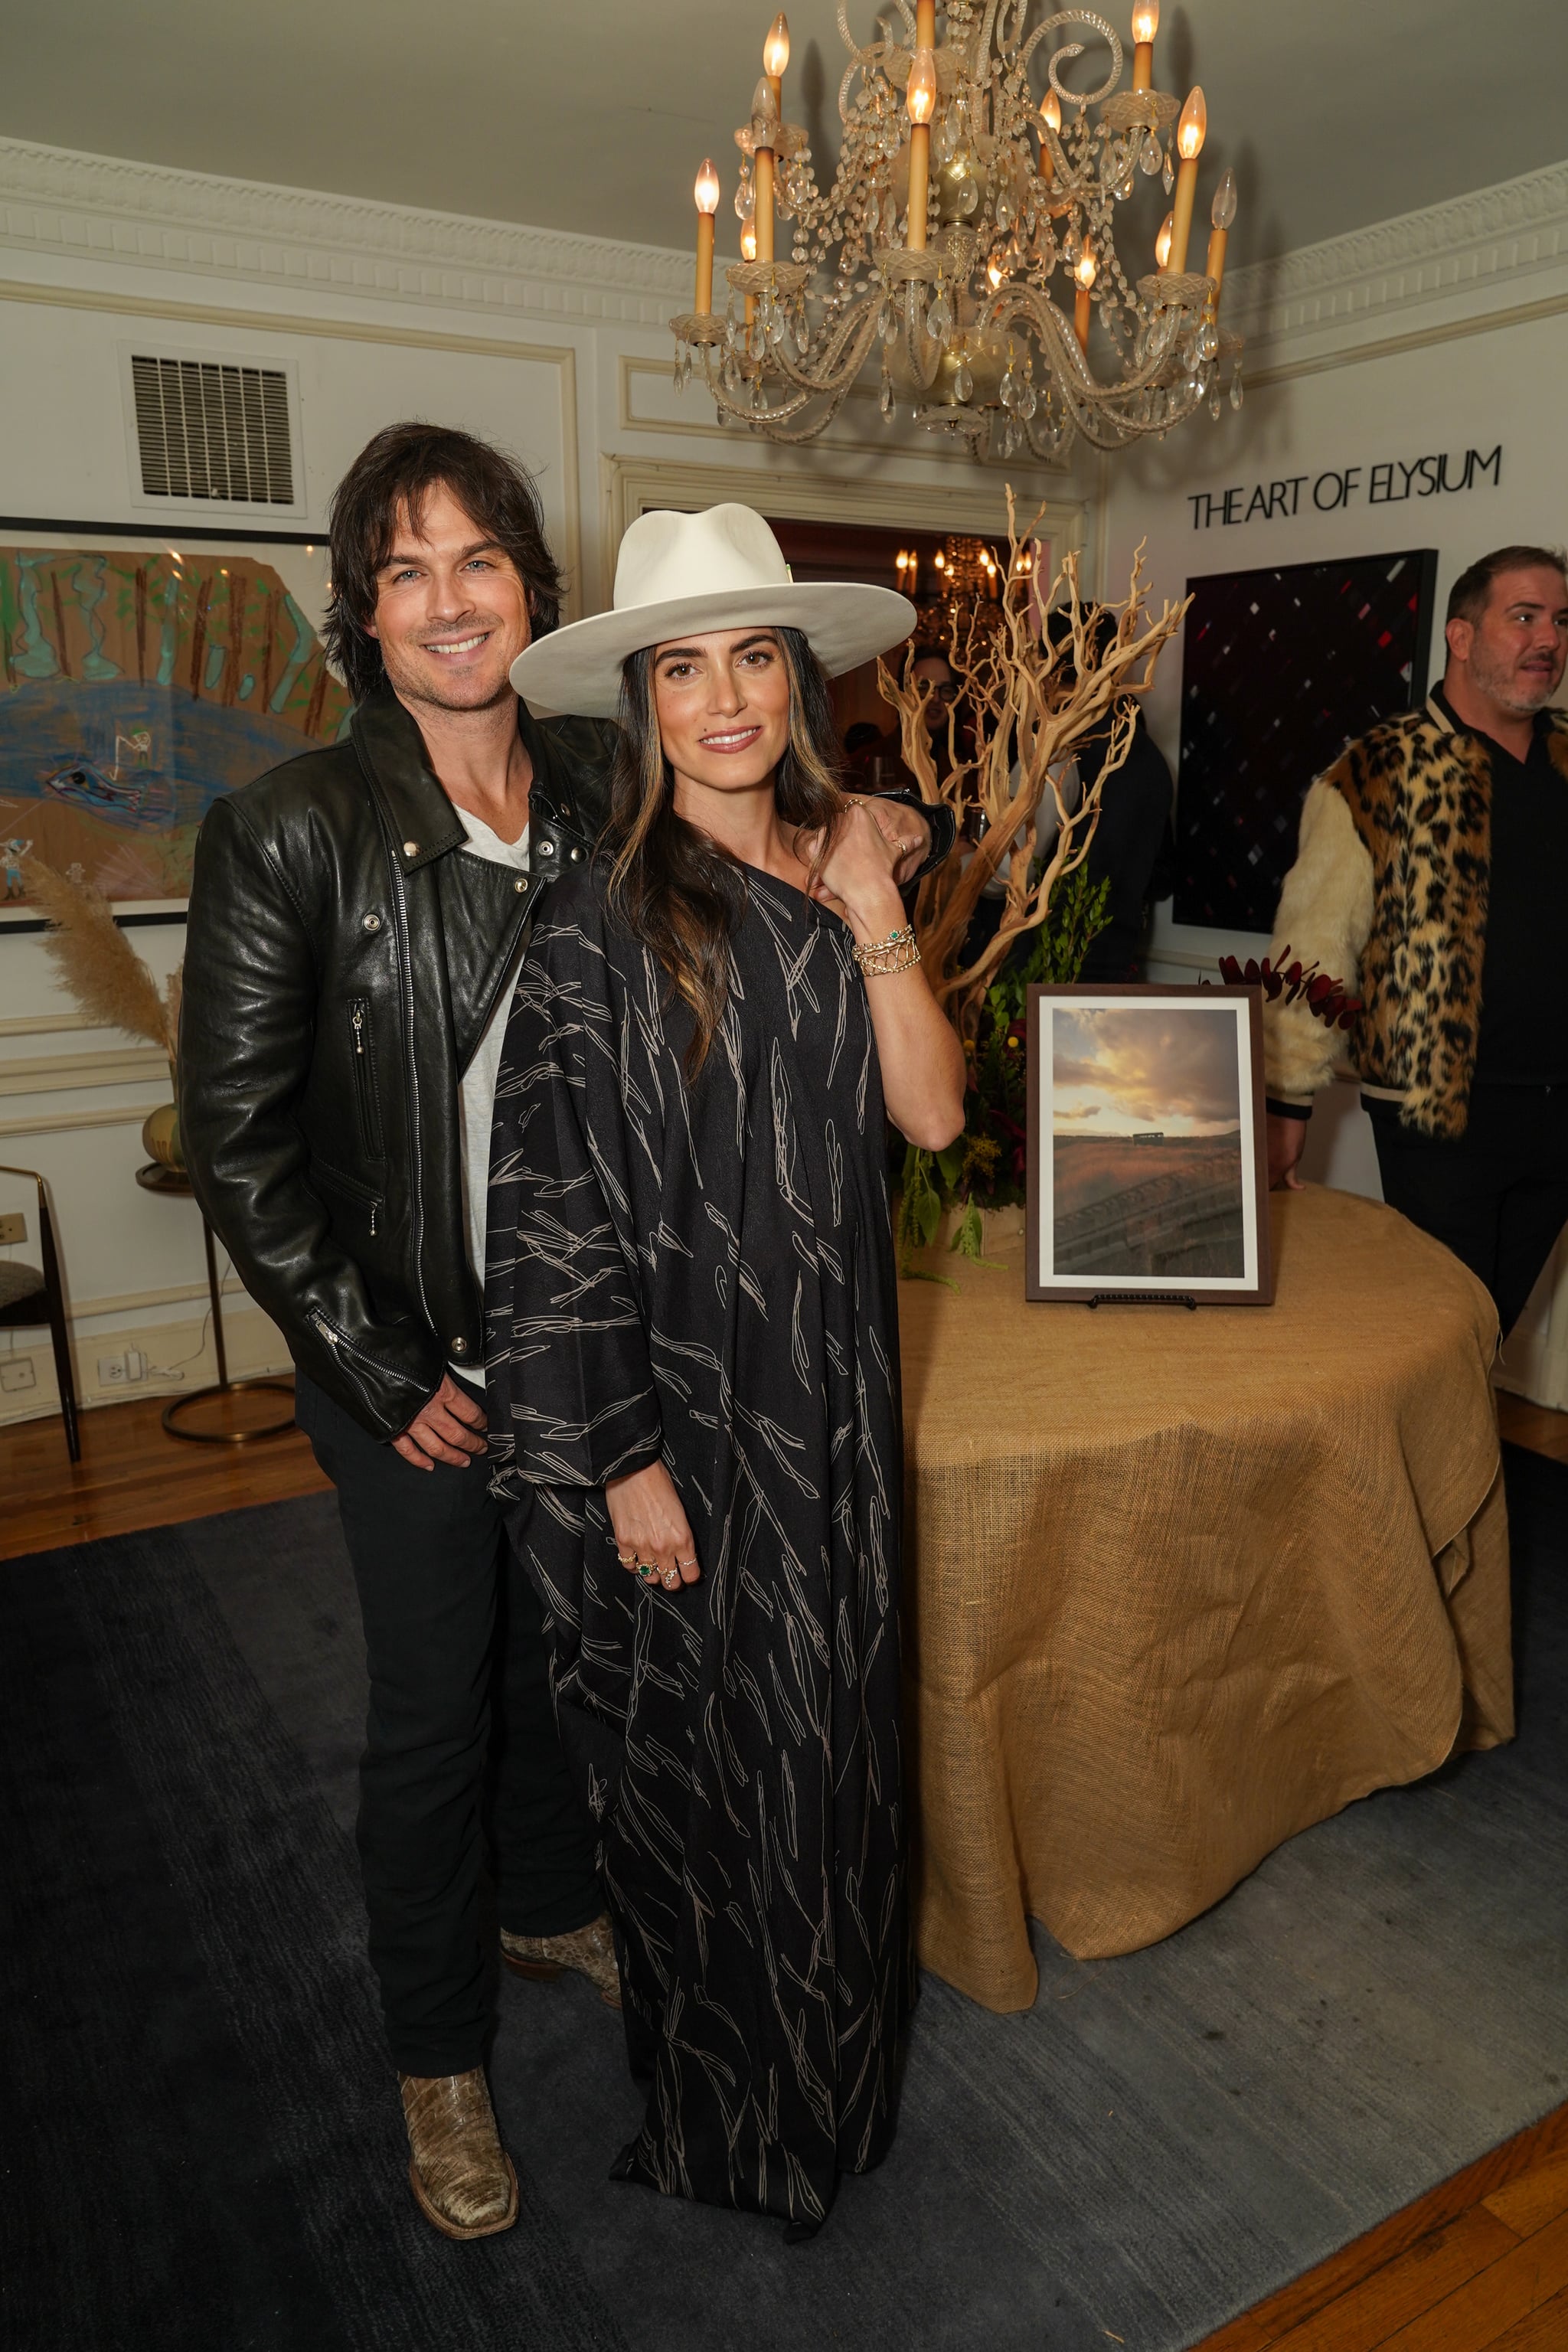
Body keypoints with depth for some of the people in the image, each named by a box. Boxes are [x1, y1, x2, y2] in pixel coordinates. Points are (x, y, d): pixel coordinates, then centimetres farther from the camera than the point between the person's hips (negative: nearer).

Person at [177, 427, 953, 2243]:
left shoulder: (608, 797, -2)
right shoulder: (288, 830, -14)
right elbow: (236, 1142, -12)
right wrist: (389, 1373, -12)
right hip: (410, 1364, -4)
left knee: (561, 1650, 22)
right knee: (433, 1708, 12)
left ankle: (551, 1909, 52)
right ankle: (436, 2060, 38)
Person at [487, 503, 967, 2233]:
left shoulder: (836, 878, 4)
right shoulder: (596, 928, -14)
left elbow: (932, 1114, -2)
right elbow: (558, 1217, -15)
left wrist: (875, 919, -12)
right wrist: (630, 1458, -14)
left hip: (832, 1386, 6)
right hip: (682, 1393, -6)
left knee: (833, 1723, 20)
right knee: (700, 1745, 12)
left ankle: (831, 2062, 47)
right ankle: (722, 2106, 39)